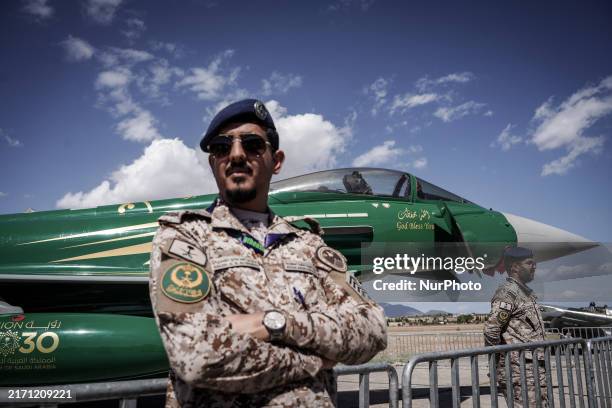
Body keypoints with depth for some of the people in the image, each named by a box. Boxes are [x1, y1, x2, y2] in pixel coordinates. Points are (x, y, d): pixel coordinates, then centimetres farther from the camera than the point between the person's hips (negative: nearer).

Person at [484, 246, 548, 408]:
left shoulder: (526, 292, 17)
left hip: (535, 368, 10)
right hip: (519, 369, -10)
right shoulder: (507, 292, -15)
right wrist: (497, 362, -13)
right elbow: (491, 329, -21)